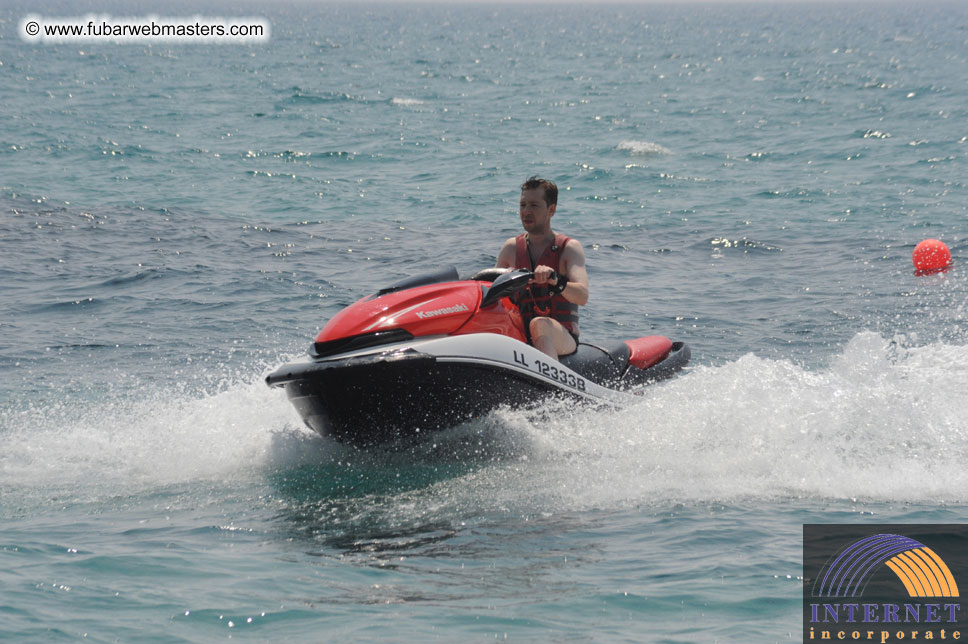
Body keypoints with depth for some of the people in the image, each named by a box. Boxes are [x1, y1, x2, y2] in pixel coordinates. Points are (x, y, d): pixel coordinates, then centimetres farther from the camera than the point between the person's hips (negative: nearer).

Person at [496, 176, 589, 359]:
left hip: (564, 339, -4)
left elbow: (582, 296, -15)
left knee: (539, 324, -39)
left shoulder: (570, 248, 1)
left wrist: (555, 280, -36)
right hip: (520, 340, 4)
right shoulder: (511, 248, 14)